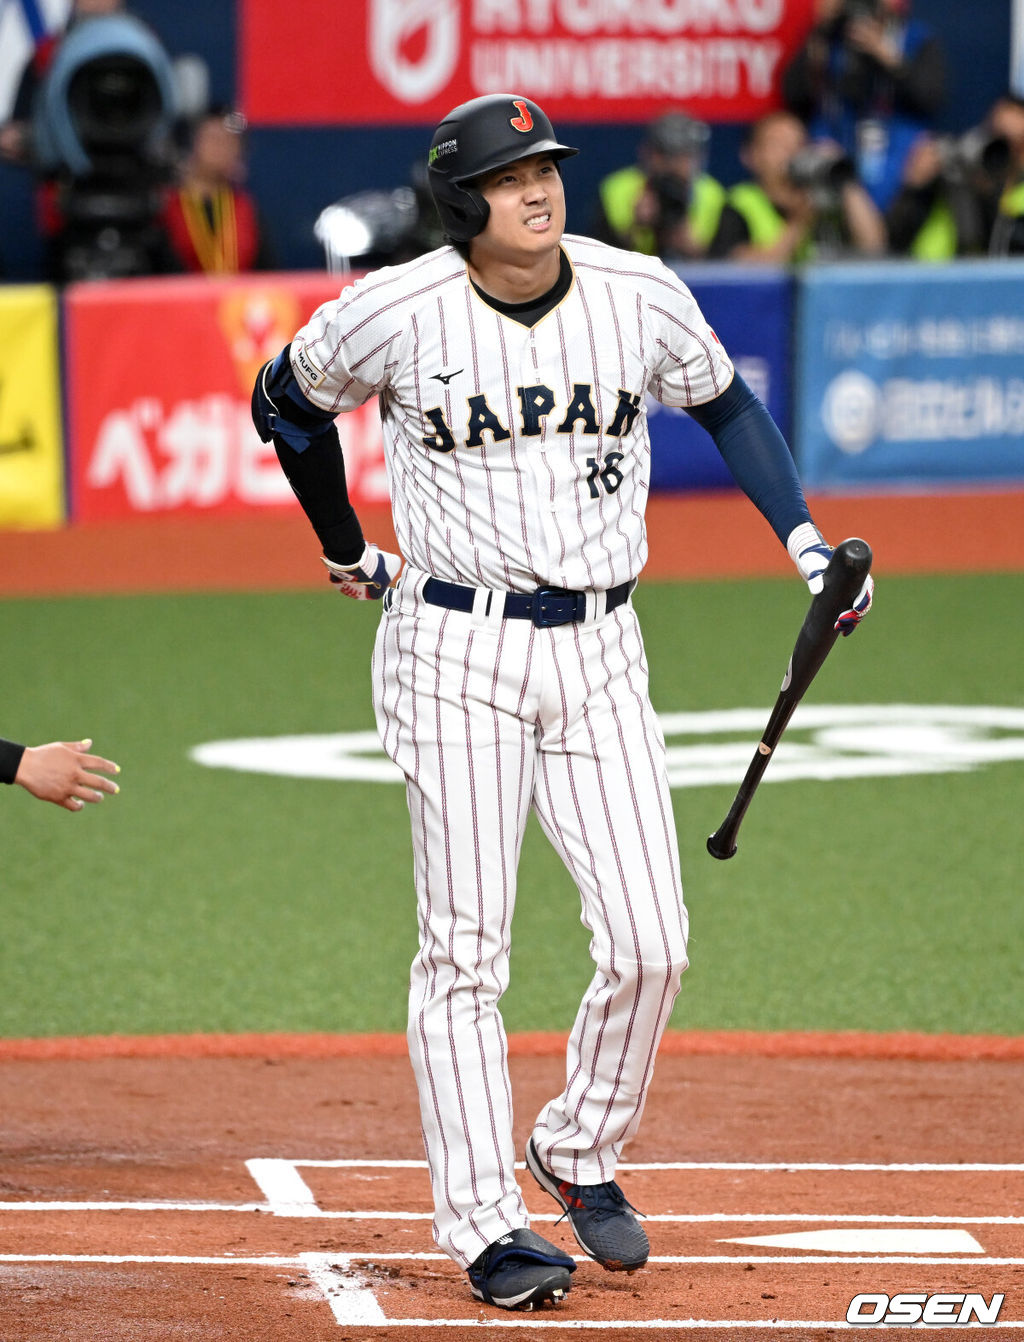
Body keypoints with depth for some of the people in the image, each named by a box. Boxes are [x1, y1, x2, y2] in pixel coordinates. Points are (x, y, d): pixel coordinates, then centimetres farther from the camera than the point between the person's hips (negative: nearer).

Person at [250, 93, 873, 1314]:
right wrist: (347, 553, 18)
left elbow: (726, 404, 15)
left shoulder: (640, 297, -3)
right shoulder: (394, 315, -10)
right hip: (456, 650, -3)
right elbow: (285, 402, 9)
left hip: (598, 651, 3)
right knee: (465, 947, -2)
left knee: (649, 943, -3)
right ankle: (483, 1224, 5)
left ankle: (580, 1153, 22)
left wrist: (802, 538, 5)